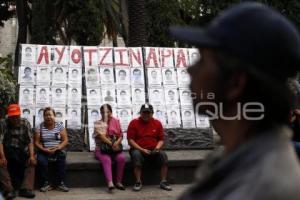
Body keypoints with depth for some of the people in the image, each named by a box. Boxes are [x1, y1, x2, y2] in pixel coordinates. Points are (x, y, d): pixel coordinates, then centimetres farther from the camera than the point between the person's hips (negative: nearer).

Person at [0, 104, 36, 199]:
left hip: (21, 151, 3)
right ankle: (9, 190, -26)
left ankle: (26, 188, -21)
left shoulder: (25, 123, 1)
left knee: (32, 161, -20)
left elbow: (30, 141, -5)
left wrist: (31, 156, -19)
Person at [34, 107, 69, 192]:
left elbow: (65, 140, 0)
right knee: (41, 161, -32)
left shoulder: (60, 125, 4)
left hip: (58, 151, 0)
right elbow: (36, 142, 0)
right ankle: (46, 183, -16)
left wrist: (57, 148, -18)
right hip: (44, 151, 0)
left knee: (61, 158, -33)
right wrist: (44, 149, -18)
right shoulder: (39, 127, 4)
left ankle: (60, 183, -21)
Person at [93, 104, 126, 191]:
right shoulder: (98, 123, 1)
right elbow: (101, 136, -13)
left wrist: (117, 143, -18)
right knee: (106, 159, -34)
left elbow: (120, 135, 5)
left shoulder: (116, 122, 10)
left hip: (115, 149, 3)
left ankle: (119, 182, -21)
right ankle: (110, 183, -49)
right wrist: (111, 144, -26)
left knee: (121, 158, -28)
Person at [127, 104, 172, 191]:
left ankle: (163, 181, -19)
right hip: (138, 150, -2)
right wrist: (142, 150, -15)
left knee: (163, 154, -26)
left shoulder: (157, 123, 7)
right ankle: (138, 182, -27)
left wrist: (157, 148, -12)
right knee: (136, 155, -35)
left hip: (153, 151, 2)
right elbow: (130, 140, -5)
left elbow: (161, 140, 10)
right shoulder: (134, 123, 0)